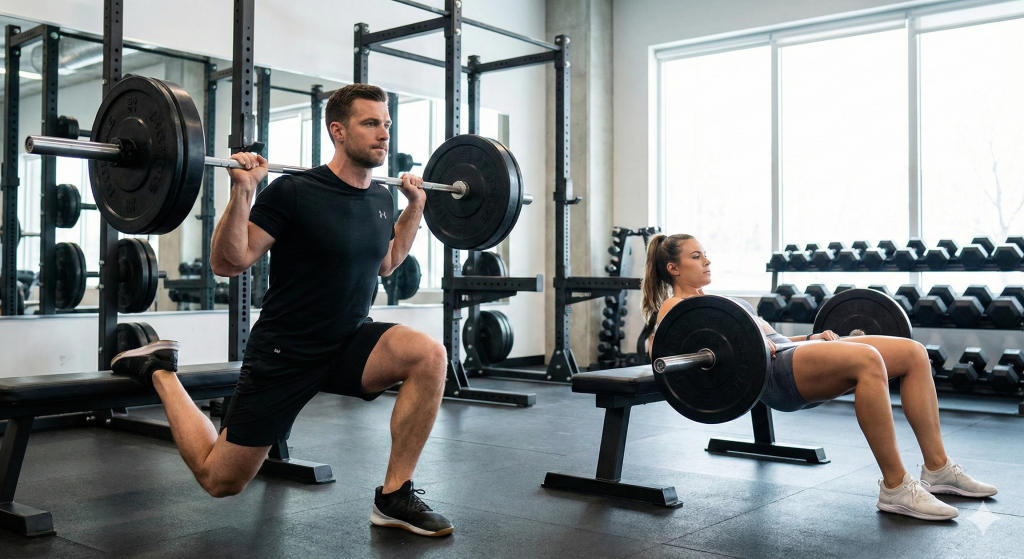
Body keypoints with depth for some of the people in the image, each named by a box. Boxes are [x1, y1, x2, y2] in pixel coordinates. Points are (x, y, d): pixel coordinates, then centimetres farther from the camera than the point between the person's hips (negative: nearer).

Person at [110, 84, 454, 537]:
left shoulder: (380, 197, 2)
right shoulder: (296, 192, -18)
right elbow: (226, 263, -18)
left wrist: (416, 204, 15)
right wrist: (242, 191, -29)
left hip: (350, 343, 5)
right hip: (284, 354, -5)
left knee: (429, 355, -25)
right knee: (219, 479, 6)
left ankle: (394, 497, -13)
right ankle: (159, 371, 29)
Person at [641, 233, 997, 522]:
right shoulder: (674, 308, 6)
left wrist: (812, 338, 17)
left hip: (790, 355, 9)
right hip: (772, 375, -9)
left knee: (913, 353, -4)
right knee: (867, 360, -34)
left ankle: (938, 469, -1)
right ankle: (895, 488, -28)